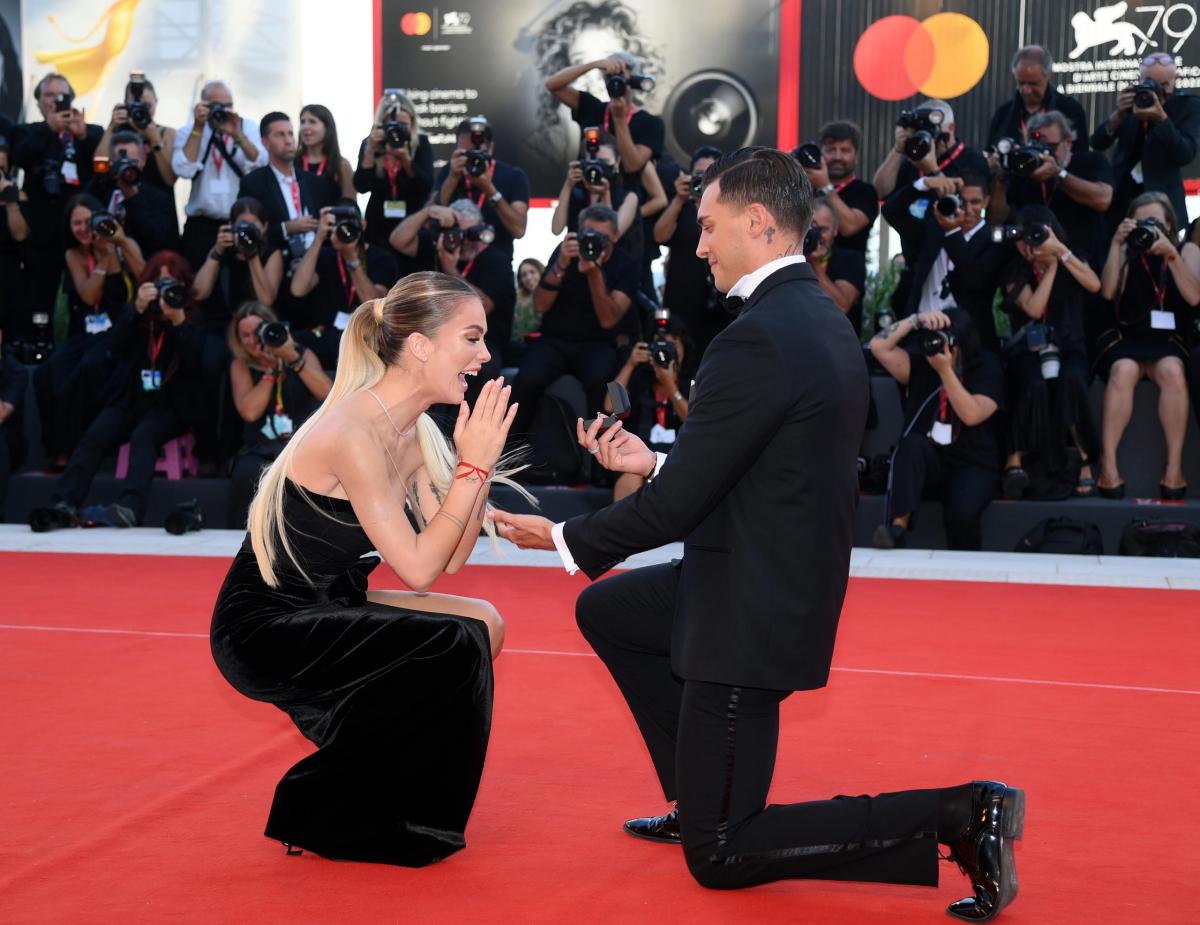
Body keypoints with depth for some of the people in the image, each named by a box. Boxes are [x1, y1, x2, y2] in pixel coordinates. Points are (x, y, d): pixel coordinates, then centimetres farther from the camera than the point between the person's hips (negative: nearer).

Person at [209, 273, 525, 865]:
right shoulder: (352, 434, -24)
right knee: (456, 645, -18)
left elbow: (452, 559, 1)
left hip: (326, 610, 9)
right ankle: (323, 817, 0)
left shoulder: (413, 431, 4)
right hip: (264, 629, -9)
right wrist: (472, 465, -19)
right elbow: (418, 568, -23)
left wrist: (482, 460, -8)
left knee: (483, 622, 1)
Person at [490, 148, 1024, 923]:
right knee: (606, 611, 28)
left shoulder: (759, 337, -23)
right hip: (781, 585, 10)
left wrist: (563, 538, -5)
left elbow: (678, 504, -19)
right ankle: (700, 799, 27)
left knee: (719, 856, 0)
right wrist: (652, 461, 14)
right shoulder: (823, 320, 7)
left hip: (753, 612, -10)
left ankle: (956, 815, -8)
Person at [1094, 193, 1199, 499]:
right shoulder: (1127, 253, 12)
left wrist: (1170, 253, -14)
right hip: (1125, 338, 0)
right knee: (1124, 371, -35)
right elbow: (1108, 291, -6)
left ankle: (1175, 466, -30)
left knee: (1172, 371, -35)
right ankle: (1108, 464, -35)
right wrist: (1116, 243, -11)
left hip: (1168, 339, 0)